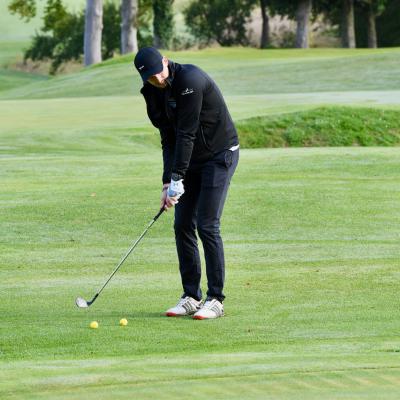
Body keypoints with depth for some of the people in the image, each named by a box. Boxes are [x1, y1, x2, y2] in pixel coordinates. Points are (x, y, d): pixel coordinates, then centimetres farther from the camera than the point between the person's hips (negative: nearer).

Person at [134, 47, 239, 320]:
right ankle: (191, 297, 10)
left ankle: (216, 300, -6)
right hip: (191, 159, 8)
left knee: (207, 226, -12)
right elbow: (169, 139, 4)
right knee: (183, 226, 3)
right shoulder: (155, 92, 1)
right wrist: (167, 182, -6)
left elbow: (186, 134, -25)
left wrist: (177, 179, -22)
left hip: (219, 155, -8)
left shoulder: (189, 80, -25)